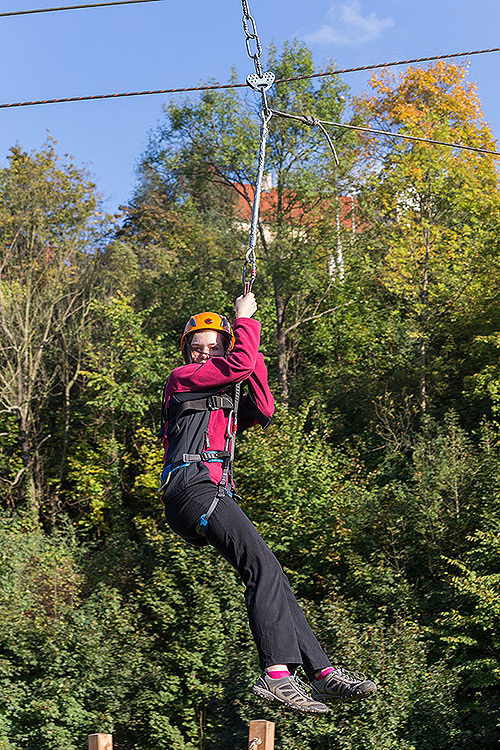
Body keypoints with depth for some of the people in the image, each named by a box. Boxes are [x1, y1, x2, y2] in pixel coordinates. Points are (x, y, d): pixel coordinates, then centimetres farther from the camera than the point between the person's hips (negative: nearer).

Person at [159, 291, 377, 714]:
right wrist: (245, 319, 10)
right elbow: (239, 364, -4)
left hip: (216, 496, 9)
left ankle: (322, 672, -3)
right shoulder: (183, 378, 9)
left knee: (269, 577, 0)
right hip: (193, 486, -9)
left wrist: (255, 360, 13)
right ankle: (277, 674, -34)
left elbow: (263, 412, 16)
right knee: (264, 568, -24)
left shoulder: (226, 400, 32)